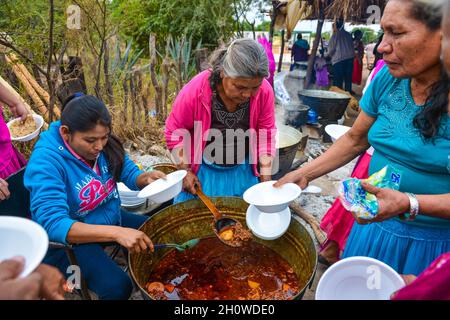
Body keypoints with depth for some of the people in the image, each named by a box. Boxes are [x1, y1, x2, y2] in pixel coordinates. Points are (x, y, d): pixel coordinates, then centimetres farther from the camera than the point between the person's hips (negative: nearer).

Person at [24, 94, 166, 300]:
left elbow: (129, 172, 0)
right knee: (117, 287, -25)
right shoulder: (46, 161, -28)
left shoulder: (104, 144, -11)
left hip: (110, 219, 6)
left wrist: (146, 178, -25)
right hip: (66, 238, -6)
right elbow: (53, 224, -35)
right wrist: (115, 233, -46)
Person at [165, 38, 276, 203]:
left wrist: (265, 178, -5)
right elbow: (174, 133, -11)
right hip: (203, 172, -1)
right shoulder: (194, 91, -25)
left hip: (244, 172, 2)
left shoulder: (264, 91, -18)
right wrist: (186, 172, -9)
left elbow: (266, 135, -6)